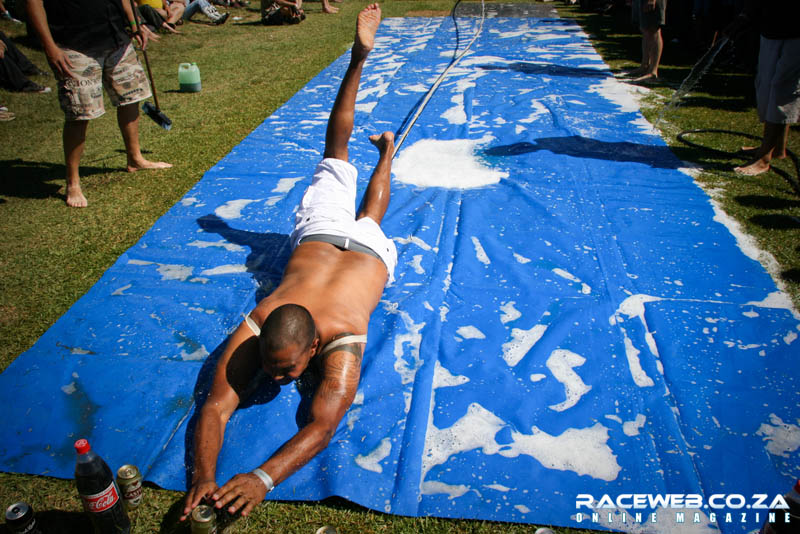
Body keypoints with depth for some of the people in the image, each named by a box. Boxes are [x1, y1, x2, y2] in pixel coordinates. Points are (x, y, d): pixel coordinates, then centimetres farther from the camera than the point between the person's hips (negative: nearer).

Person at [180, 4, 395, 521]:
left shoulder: (342, 345, -45)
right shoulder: (251, 334, -38)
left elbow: (323, 426, -47)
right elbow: (216, 408, -38)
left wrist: (263, 478, -60)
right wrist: (204, 477, -53)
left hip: (367, 250, -2)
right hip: (318, 236, 2)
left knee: (368, 219, 33)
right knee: (334, 162, 24)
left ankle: (386, 151, 58)